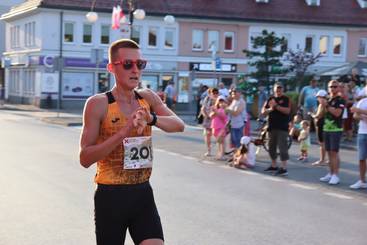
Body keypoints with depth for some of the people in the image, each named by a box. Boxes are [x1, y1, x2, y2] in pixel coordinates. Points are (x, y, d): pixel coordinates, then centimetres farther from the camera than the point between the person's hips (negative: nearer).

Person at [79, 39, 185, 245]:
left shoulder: (148, 98, 5)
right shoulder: (98, 104, -10)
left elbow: (179, 125, -8)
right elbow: (85, 158, -15)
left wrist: (152, 118, -28)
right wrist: (122, 133, -26)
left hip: (143, 193, 4)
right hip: (111, 196, -4)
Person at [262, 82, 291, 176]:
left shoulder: (286, 99, -1)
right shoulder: (270, 99, 13)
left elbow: (287, 111, -15)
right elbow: (263, 112, 8)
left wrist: (276, 106, -19)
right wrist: (270, 109, -13)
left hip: (282, 127, -6)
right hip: (272, 126, 6)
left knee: (282, 147, -11)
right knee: (272, 147, 13)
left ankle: (284, 168, -13)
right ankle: (274, 166, 25)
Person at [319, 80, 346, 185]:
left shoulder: (340, 100, -7)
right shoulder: (327, 99, 15)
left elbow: (337, 113, -21)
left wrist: (327, 106, -20)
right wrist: (322, 105, 2)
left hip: (336, 129, -7)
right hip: (326, 129, 7)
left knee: (334, 152, -9)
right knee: (329, 152, 11)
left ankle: (335, 175, -7)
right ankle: (330, 173, 18)